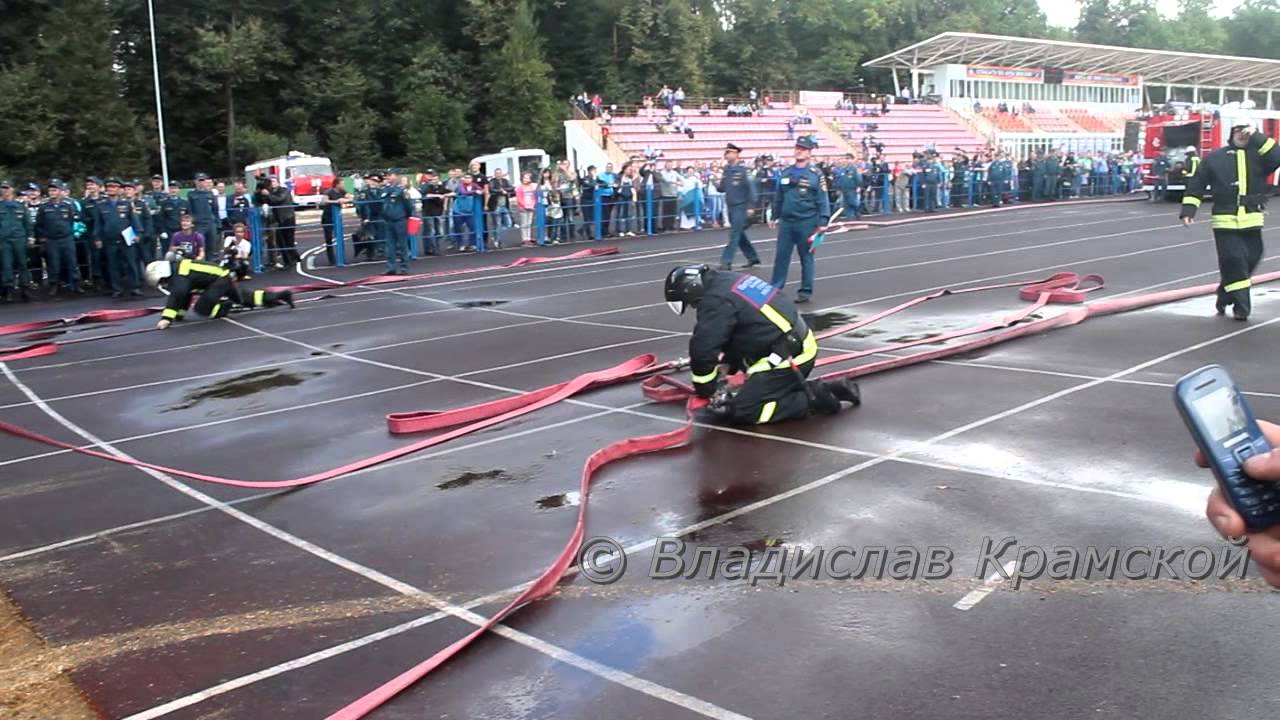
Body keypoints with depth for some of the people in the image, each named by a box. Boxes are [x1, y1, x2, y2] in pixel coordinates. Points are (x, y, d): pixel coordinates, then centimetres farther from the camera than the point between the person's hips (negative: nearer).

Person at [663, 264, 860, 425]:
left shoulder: (715, 300, -14)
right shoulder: (731, 281, 15)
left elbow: (703, 349, -18)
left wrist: (705, 390, -3)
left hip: (788, 358, -10)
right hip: (801, 345, 10)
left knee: (741, 412, -7)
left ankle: (813, 399, -7)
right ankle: (828, 389, 16)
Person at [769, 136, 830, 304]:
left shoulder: (815, 175, -5)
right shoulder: (785, 173, 8)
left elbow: (822, 200, -6)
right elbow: (778, 197, 15)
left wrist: (822, 222, -12)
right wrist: (774, 217, 14)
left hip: (806, 222, -4)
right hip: (786, 222, 4)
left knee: (806, 257, 6)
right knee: (781, 255, 5)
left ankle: (805, 291, 13)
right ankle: (775, 288, 12)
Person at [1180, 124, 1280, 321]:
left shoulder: (1259, 155, 5)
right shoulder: (1215, 158, 2)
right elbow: (1196, 184, 5)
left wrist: (1257, 138, -16)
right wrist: (1188, 209, -2)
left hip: (1251, 221, 2)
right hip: (1225, 221, -2)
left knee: (1251, 258, 8)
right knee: (1233, 260, -6)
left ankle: (1225, 296, 30)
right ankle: (1241, 306, 3)